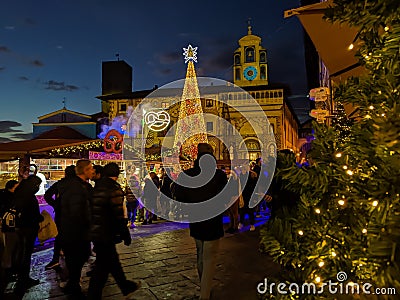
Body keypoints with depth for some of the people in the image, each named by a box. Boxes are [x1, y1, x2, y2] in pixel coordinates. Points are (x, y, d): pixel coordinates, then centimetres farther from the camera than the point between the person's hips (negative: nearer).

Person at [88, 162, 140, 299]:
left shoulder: (97, 187, 8)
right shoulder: (114, 188, -18)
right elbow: (118, 216, -20)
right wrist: (126, 235, -10)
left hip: (95, 232, 9)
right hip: (106, 234, -9)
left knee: (112, 261, 20)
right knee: (102, 268, 4)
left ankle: (126, 287, 36)